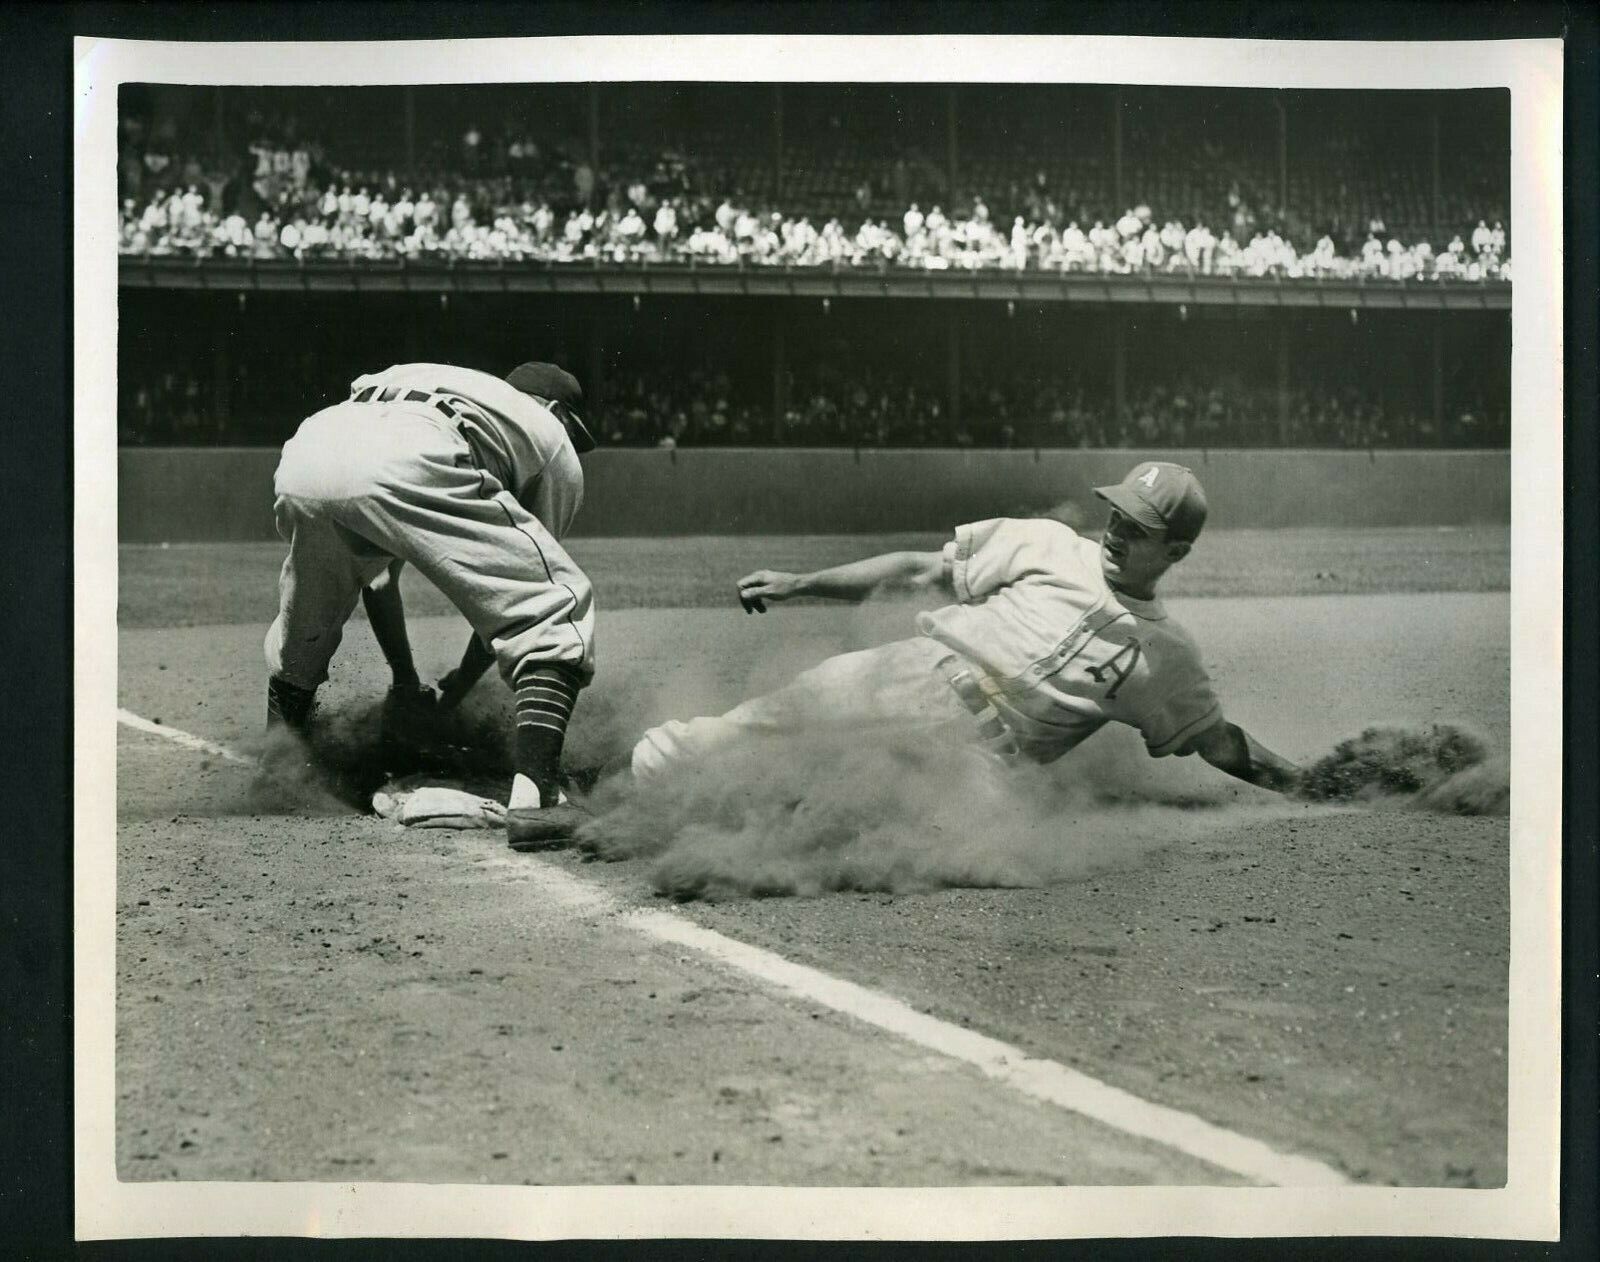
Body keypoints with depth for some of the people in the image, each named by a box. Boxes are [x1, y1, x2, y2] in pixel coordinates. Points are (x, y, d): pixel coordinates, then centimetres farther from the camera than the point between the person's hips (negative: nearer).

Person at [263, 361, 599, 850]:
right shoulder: (549, 433, 31)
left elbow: (377, 573, 48)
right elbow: (506, 589, 30)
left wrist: (406, 681, 54)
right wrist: (456, 691, 42)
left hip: (303, 456, 6)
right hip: (409, 465, -6)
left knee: (305, 622, 33)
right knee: (556, 607, 5)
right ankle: (535, 796, -10)